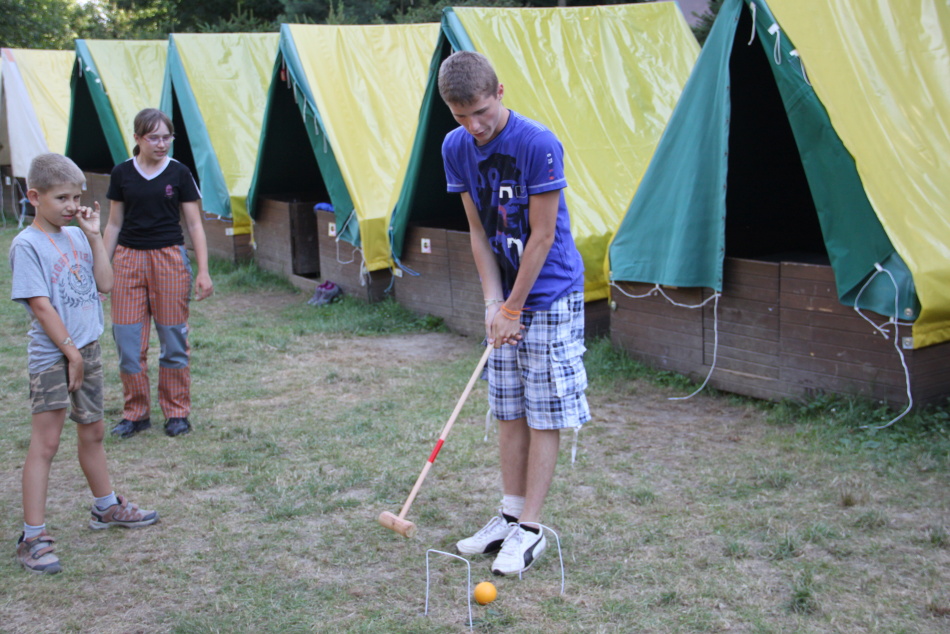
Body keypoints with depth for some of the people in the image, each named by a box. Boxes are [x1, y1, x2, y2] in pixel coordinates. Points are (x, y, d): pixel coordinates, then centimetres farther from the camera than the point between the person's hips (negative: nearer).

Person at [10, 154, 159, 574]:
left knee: (93, 432, 20)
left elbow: (105, 284, 3)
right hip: (51, 355, -7)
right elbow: (40, 304, -17)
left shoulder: (76, 237, 7)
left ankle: (107, 508, 37)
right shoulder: (27, 245, -13)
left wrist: (94, 236, -3)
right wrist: (70, 351, -16)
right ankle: (32, 539, -1)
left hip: (86, 348, 7)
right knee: (45, 443, -6)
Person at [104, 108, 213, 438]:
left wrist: (203, 271, -5)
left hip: (169, 259, -2)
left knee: (173, 339, 3)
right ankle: (135, 413, 16)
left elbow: (194, 225, 2)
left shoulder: (179, 173, -1)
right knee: (128, 341, 1)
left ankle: (177, 413, 17)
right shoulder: (122, 173, 4)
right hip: (129, 259, 2)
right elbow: (114, 224, 11)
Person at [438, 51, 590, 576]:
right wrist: (493, 303, -4)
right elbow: (479, 232, 4)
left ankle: (530, 529, 7)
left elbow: (542, 236, -16)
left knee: (544, 416, 0)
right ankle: (510, 516, 22)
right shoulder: (456, 148, 0)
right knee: (510, 413, 12)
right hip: (506, 298, 6)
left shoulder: (539, 144, -20)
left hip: (551, 298, -6)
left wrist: (513, 309, -11)